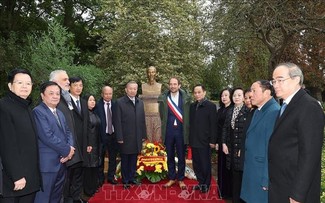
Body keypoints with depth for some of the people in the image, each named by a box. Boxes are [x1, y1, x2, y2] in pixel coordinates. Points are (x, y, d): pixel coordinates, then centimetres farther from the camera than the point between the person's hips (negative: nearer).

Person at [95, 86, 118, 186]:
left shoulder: (115, 104, 1)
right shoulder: (97, 105, -9)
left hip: (113, 135, 3)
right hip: (102, 135, -3)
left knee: (113, 157, 14)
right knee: (100, 158, 12)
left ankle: (111, 177, 31)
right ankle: (100, 178, 29)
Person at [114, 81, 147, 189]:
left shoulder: (140, 103, 9)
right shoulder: (120, 102, -7)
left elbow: (142, 120, 11)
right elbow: (117, 121, -9)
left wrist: (144, 135, 8)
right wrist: (119, 137, -12)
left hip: (137, 138, 4)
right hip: (125, 138, -4)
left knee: (134, 159, 13)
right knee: (125, 159, 9)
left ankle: (132, 178, 27)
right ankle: (125, 180, 22)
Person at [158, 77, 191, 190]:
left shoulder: (186, 98, -3)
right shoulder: (163, 98, -1)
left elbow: (188, 114, 5)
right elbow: (162, 115, 10)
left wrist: (186, 128, 7)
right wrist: (166, 124, 10)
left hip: (181, 131, -1)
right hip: (168, 131, 1)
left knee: (181, 157, 9)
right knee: (170, 156, 12)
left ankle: (180, 179, 24)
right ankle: (172, 178, 26)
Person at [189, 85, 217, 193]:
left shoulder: (211, 106, -7)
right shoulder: (192, 106, 9)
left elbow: (213, 125, -9)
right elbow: (190, 122, 10)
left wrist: (212, 140, -12)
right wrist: (190, 138, 7)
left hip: (205, 141, -5)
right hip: (194, 140, 5)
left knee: (205, 164, 8)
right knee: (196, 164, 12)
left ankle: (206, 184, 24)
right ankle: (201, 182, 27)